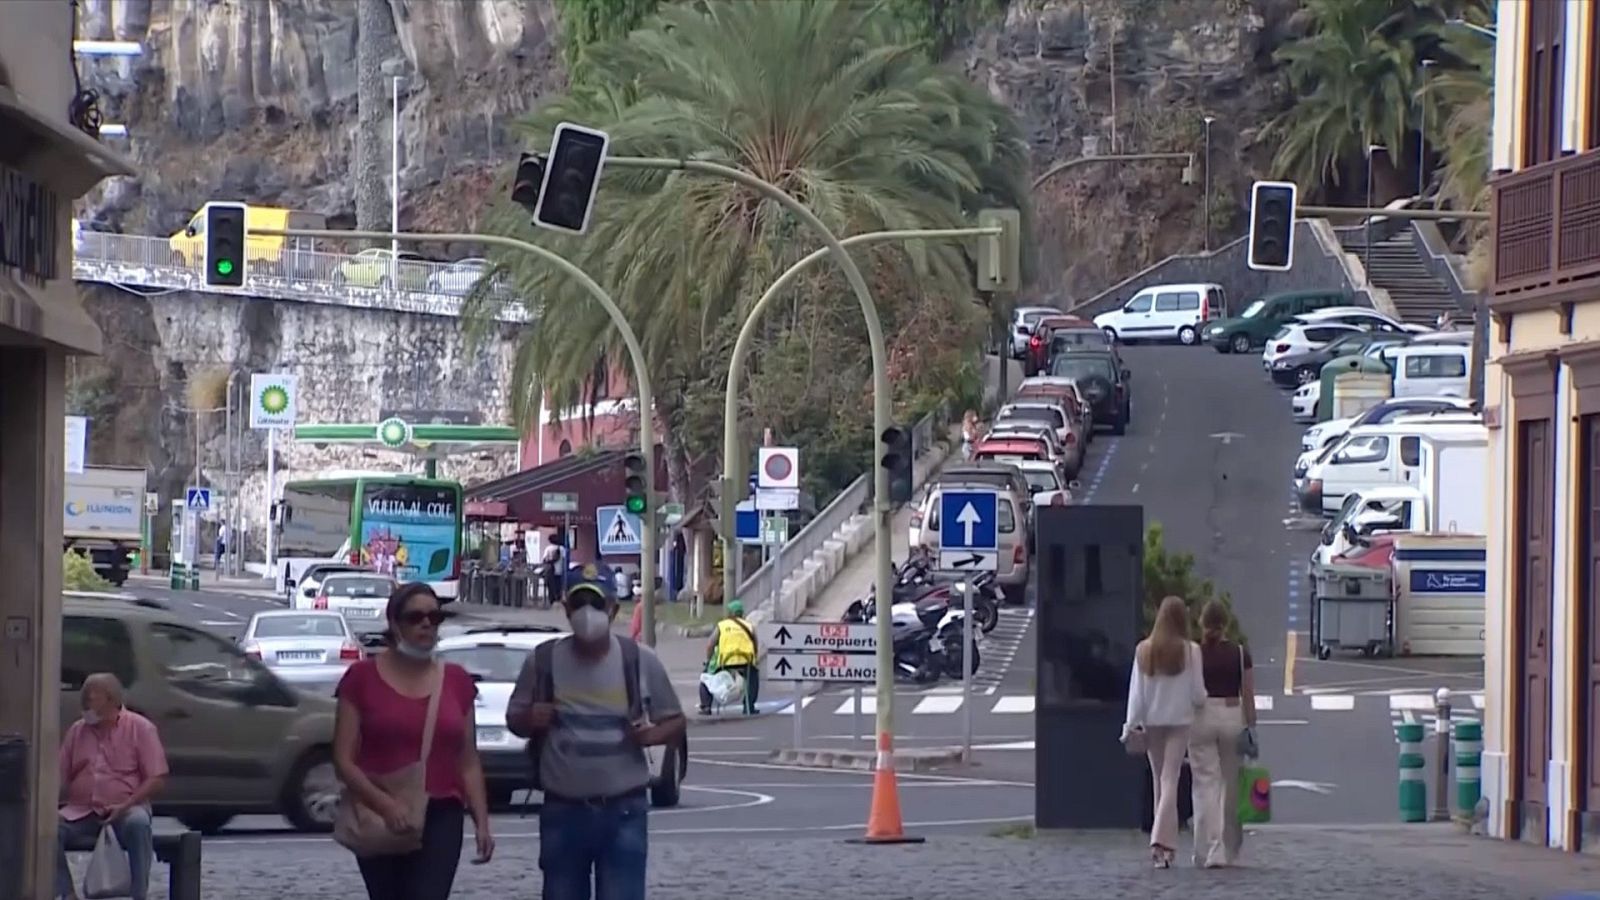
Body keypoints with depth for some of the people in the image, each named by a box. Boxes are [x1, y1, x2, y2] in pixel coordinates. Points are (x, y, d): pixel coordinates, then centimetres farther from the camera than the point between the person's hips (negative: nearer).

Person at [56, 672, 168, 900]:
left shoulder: (140, 728, 0)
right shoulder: (77, 731, 13)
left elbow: (156, 779, -4)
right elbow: (61, 777, 15)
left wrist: (125, 806, -18)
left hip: (125, 809, -3)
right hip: (81, 811, 3)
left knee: (138, 824, -37)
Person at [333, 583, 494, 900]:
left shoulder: (456, 681, 8)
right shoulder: (363, 678, -1)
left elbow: (469, 762, 11)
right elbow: (343, 760, -4)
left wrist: (481, 821, 1)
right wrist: (385, 804, -19)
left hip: (440, 819, 1)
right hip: (379, 820, 0)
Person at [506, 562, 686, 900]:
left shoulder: (640, 661, -3)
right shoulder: (543, 660, 0)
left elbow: (675, 722, 7)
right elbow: (514, 719, 12)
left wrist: (653, 735, -16)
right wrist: (530, 719, -12)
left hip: (624, 811, -2)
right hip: (562, 811, 2)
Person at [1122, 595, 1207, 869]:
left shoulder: (1143, 650, -2)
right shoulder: (1190, 651, -10)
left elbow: (1136, 692, 0)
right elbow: (1197, 693, -7)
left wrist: (1132, 724, 5)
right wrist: (1202, 703, 15)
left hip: (1151, 721, 3)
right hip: (1179, 721, -3)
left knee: (1159, 779, 14)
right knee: (1170, 779, -5)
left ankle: (1164, 842, 20)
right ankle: (1162, 841, -18)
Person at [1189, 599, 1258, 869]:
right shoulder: (1240, 654, 0)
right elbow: (1248, 694, -2)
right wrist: (1250, 727, 4)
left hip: (1201, 718, -1)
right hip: (1232, 716, 1)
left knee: (1205, 785, -1)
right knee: (1231, 786, 12)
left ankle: (1209, 851, -10)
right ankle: (1230, 849, 22)